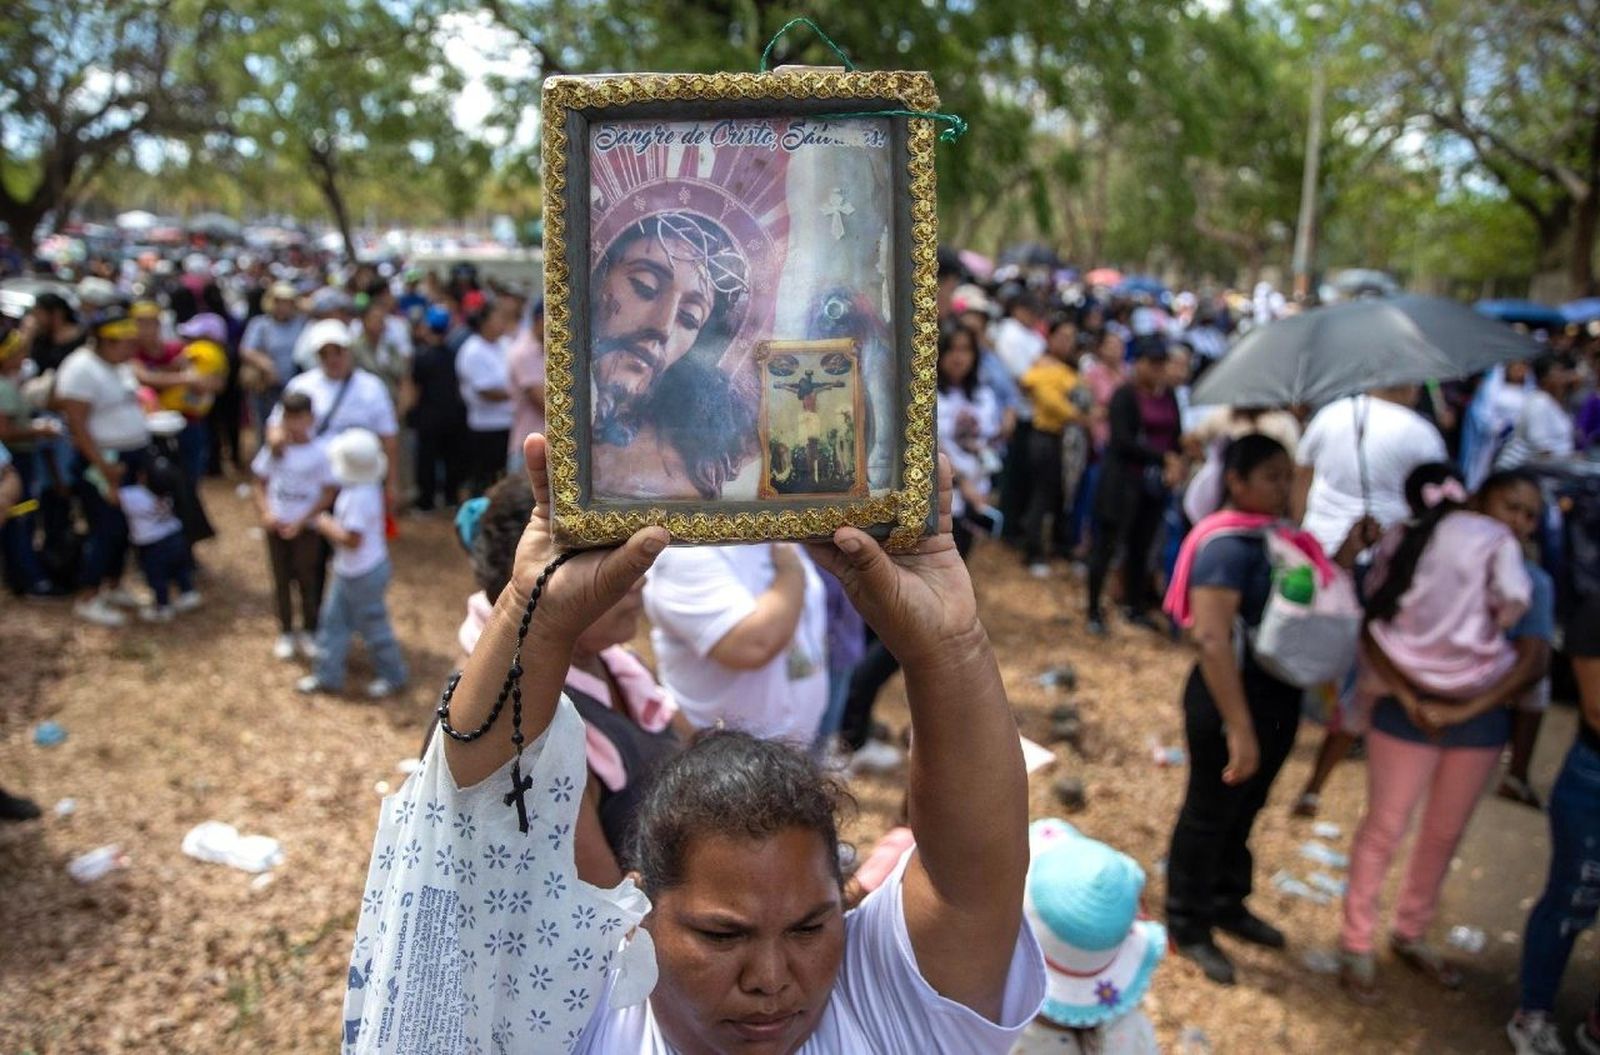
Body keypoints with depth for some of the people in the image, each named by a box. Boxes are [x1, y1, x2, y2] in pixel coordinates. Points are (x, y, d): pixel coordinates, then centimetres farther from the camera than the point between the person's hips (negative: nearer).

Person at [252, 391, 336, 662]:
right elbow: (260, 484, 4)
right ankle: (285, 633, 26)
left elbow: (329, 493, -10)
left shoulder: (318, 454, -12)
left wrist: (300, 522, -15)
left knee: (308, 580, 8)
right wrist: (265, 512, -13)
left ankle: (308, 633, 25)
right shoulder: (273, 450, -3)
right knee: (281, 580, 12)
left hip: (306, 527, -3)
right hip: (275, 525, 3)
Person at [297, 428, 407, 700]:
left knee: (373, 626, 9)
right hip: (348, 571, 10)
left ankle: (392, 676, 29)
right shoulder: (367, 484, -2)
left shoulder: (358, 497, -32)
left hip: (364, 575, -10)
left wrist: (323, 524, -16)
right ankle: (328, 675, 32)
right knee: (332, 619, 19)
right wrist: (330, 524, 0)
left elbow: (351, 539, -29)